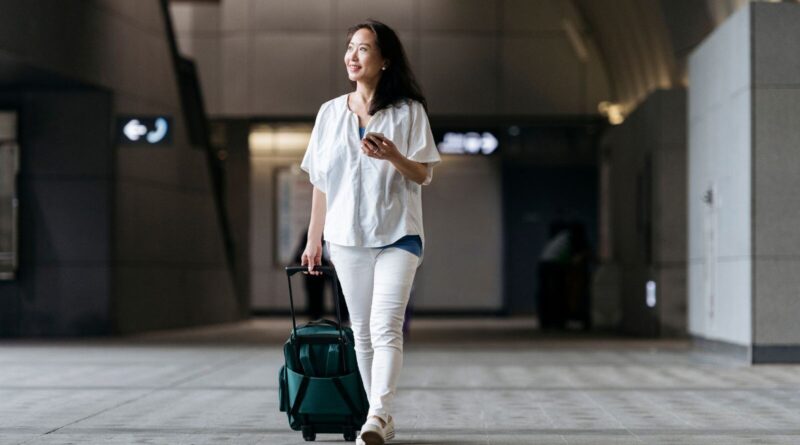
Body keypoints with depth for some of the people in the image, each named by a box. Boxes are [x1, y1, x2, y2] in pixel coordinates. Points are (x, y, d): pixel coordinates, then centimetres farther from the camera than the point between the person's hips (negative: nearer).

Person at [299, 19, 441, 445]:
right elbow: (320, 181, 12)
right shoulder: (331, 112, 9)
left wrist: (393, 156, -21)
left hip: (398, 235, -4)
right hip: (346, 235, 4)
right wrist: (313, 238, 10)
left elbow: (424, 175, 0)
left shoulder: (408, 111, 0)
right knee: (362, 331, 6)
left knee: (386, 326, -17)